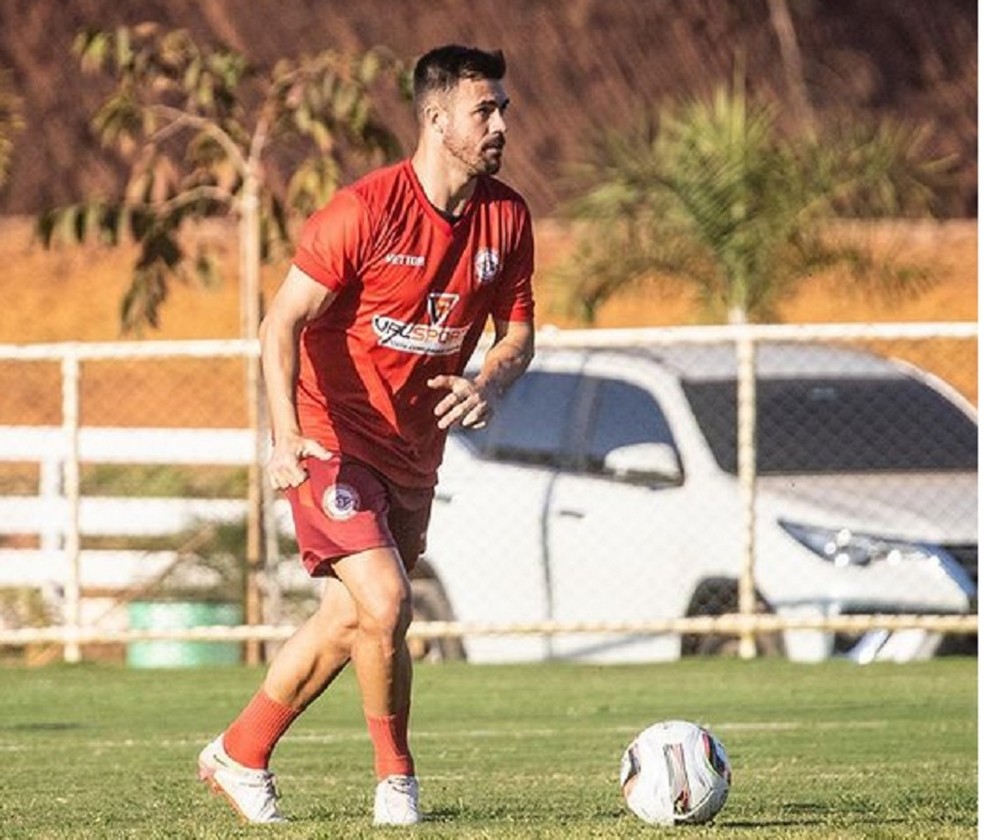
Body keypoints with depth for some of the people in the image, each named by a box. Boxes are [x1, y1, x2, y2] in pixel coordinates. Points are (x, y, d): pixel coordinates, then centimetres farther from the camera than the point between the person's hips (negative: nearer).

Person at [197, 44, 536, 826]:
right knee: (384, 605, -20)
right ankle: (398, 781, -1)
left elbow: (518, 329, 9)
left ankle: (239, 758, 31)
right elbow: (283, 323, -18)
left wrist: (489, 383, -14)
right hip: (334, 436, -7)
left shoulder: (508, 218, -2)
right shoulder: (364, 211, -19)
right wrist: (286, 433, -31)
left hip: (414, 448, 7)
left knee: (348, 620, 14)